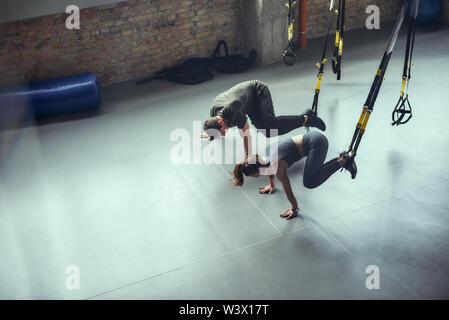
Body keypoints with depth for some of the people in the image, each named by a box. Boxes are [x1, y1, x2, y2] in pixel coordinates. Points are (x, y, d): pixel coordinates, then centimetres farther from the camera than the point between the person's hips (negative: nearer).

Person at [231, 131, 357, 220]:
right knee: (314, 173, 20)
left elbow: (288, 191, -11)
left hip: (317, 143, -9)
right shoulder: (264, 153, 5)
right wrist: (271, 185, 39)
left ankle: (343, 160, -9)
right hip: (312, 138, 9)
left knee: (309, 182, -16)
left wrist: (295, 209, 0)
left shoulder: (277, 167, -19)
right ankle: (342, 158, 19)